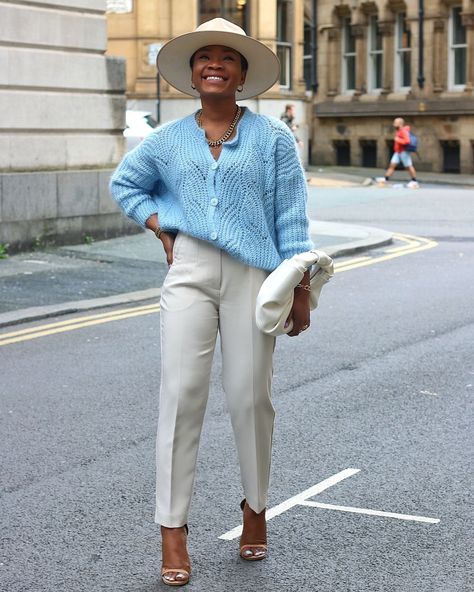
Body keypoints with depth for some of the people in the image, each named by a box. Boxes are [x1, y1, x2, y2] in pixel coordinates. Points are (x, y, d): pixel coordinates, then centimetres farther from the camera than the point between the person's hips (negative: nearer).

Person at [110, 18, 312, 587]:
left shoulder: (272, 138, 4)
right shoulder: (168, 139, 9)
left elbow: (290, 217, 3)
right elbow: (124, 182, 25)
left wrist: (300, 289, -2)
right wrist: (161, 229, 10)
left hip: (253, 277, -1)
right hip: (189, 272, 1)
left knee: (250, 397, 3)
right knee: (181, 395, -5)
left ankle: (255, 509, 26)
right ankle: (172, 529, 2)